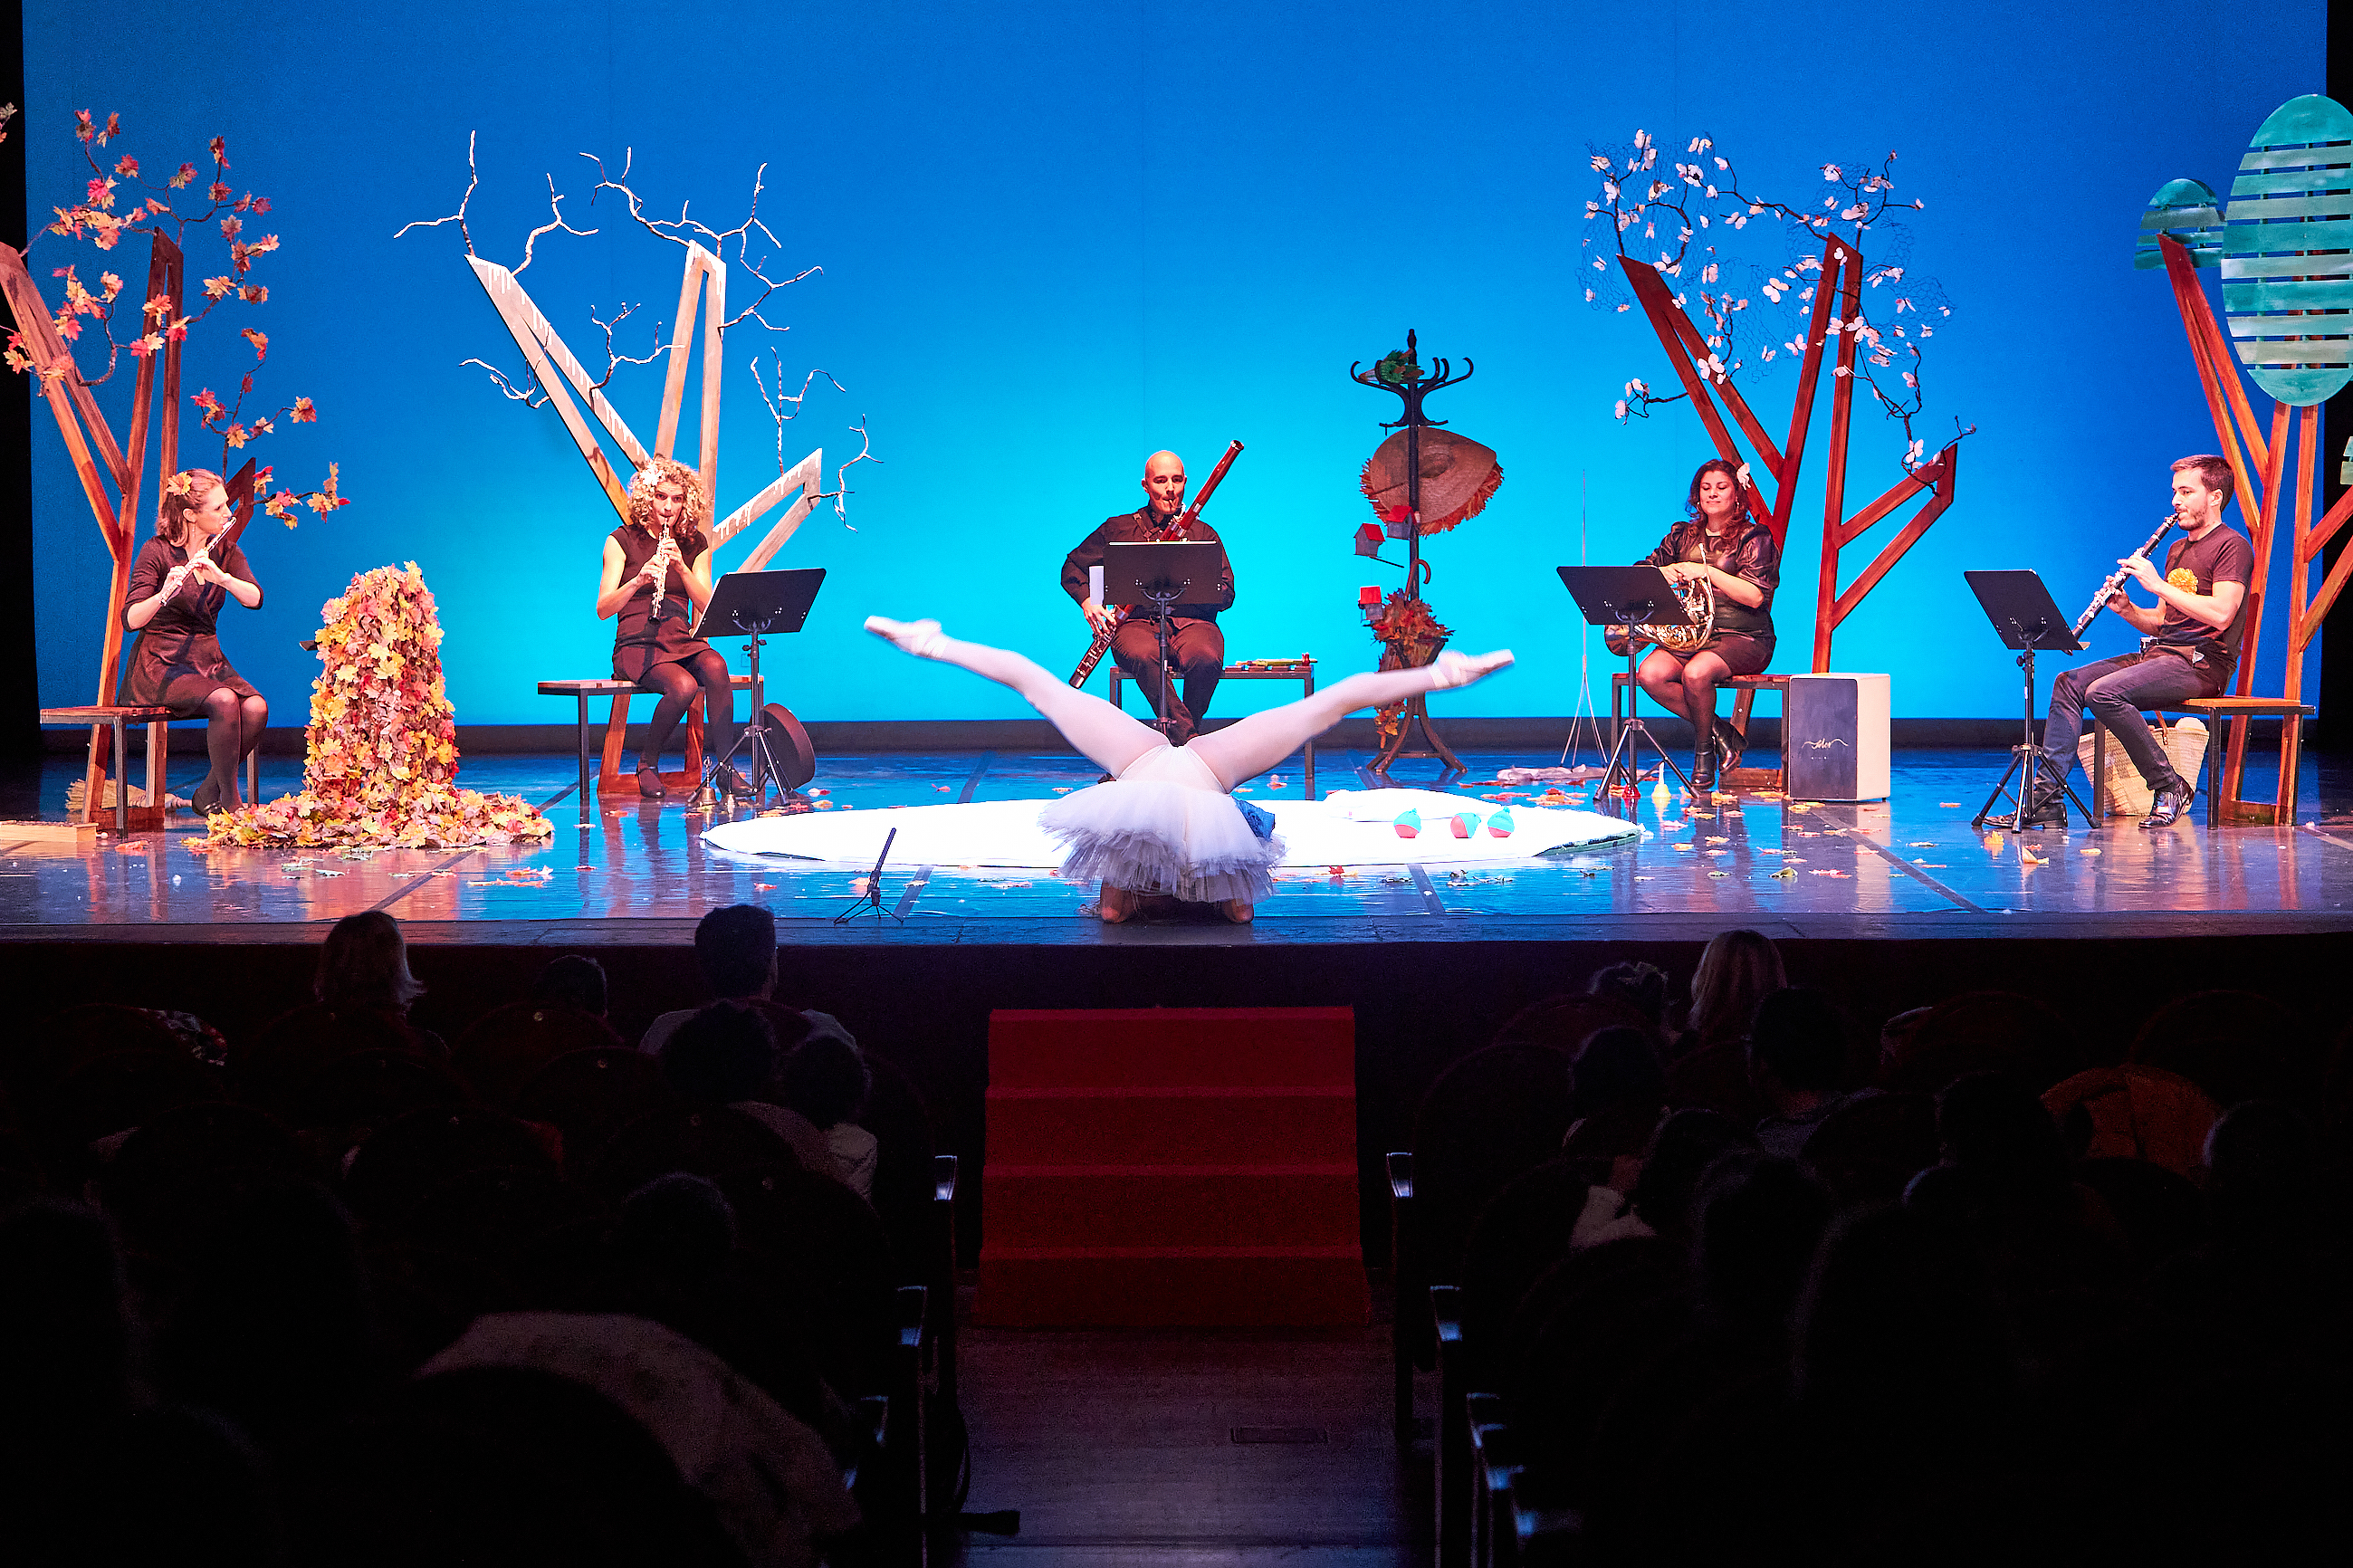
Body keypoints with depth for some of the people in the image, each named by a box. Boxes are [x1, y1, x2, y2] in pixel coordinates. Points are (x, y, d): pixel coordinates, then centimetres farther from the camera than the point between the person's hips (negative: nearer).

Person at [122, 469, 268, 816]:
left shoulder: (225, 550, 8)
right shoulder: (156, 552, -8)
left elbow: (254, 599, -8)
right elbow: (131, 620, -17)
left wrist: (220, 576, -27)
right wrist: (164, 594, -36)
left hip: (207, 660, 5)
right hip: (161, 664, -5)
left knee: (256, 708, -25)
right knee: (224, 701, -33)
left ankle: (208, 794, -7)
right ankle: (230, 798, -18)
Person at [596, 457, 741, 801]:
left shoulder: (694, 544, 12)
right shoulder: (622, 540, 2)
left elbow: (707, 607, 2)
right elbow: (602, 609, -6)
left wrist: (681, 567, -12)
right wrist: (638, 580, -23)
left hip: (682, 642, 3)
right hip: (636, 644, -3)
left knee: (716, 668, -33)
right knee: (683, 687, -34)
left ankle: (723, 763, -24)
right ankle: (648, 762, -9)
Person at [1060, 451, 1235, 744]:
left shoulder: (1203, 534, 17)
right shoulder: (1118, 528, 17)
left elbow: (1225, 596, 8)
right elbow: (1073, 567, 22)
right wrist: (1088, 601, 0)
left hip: (1191, 620, 1)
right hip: (1138, 623, 0)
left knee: (1206, 659, -36)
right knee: (1144, 656, -39)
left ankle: (1184, 739, -15)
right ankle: (1189, 738, -38)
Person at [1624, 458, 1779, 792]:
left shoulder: (1754, 537, 0)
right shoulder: (1682, 535, 15)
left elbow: (1755, 596, -13)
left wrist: (1706, 571, -17)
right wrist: (1664, 572, -8)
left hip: (1743, 638, -5)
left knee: (1696, 673, -36)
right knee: (1650, 674, -27)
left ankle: (1704, 751, -8)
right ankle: (1720, 734, -9)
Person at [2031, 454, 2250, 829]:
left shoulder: (2231, 546, -6)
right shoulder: (2177, 548, 22)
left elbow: (2221, 614, -22)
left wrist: (2159, 585, -18)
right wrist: (2126, 609, 2)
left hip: (2203, 662, -9)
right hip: (2160, 653, 9)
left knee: (2104, 693, -28)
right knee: (2068, 684, -6)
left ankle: (2170, 787, -16)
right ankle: (2046, 799, -13)